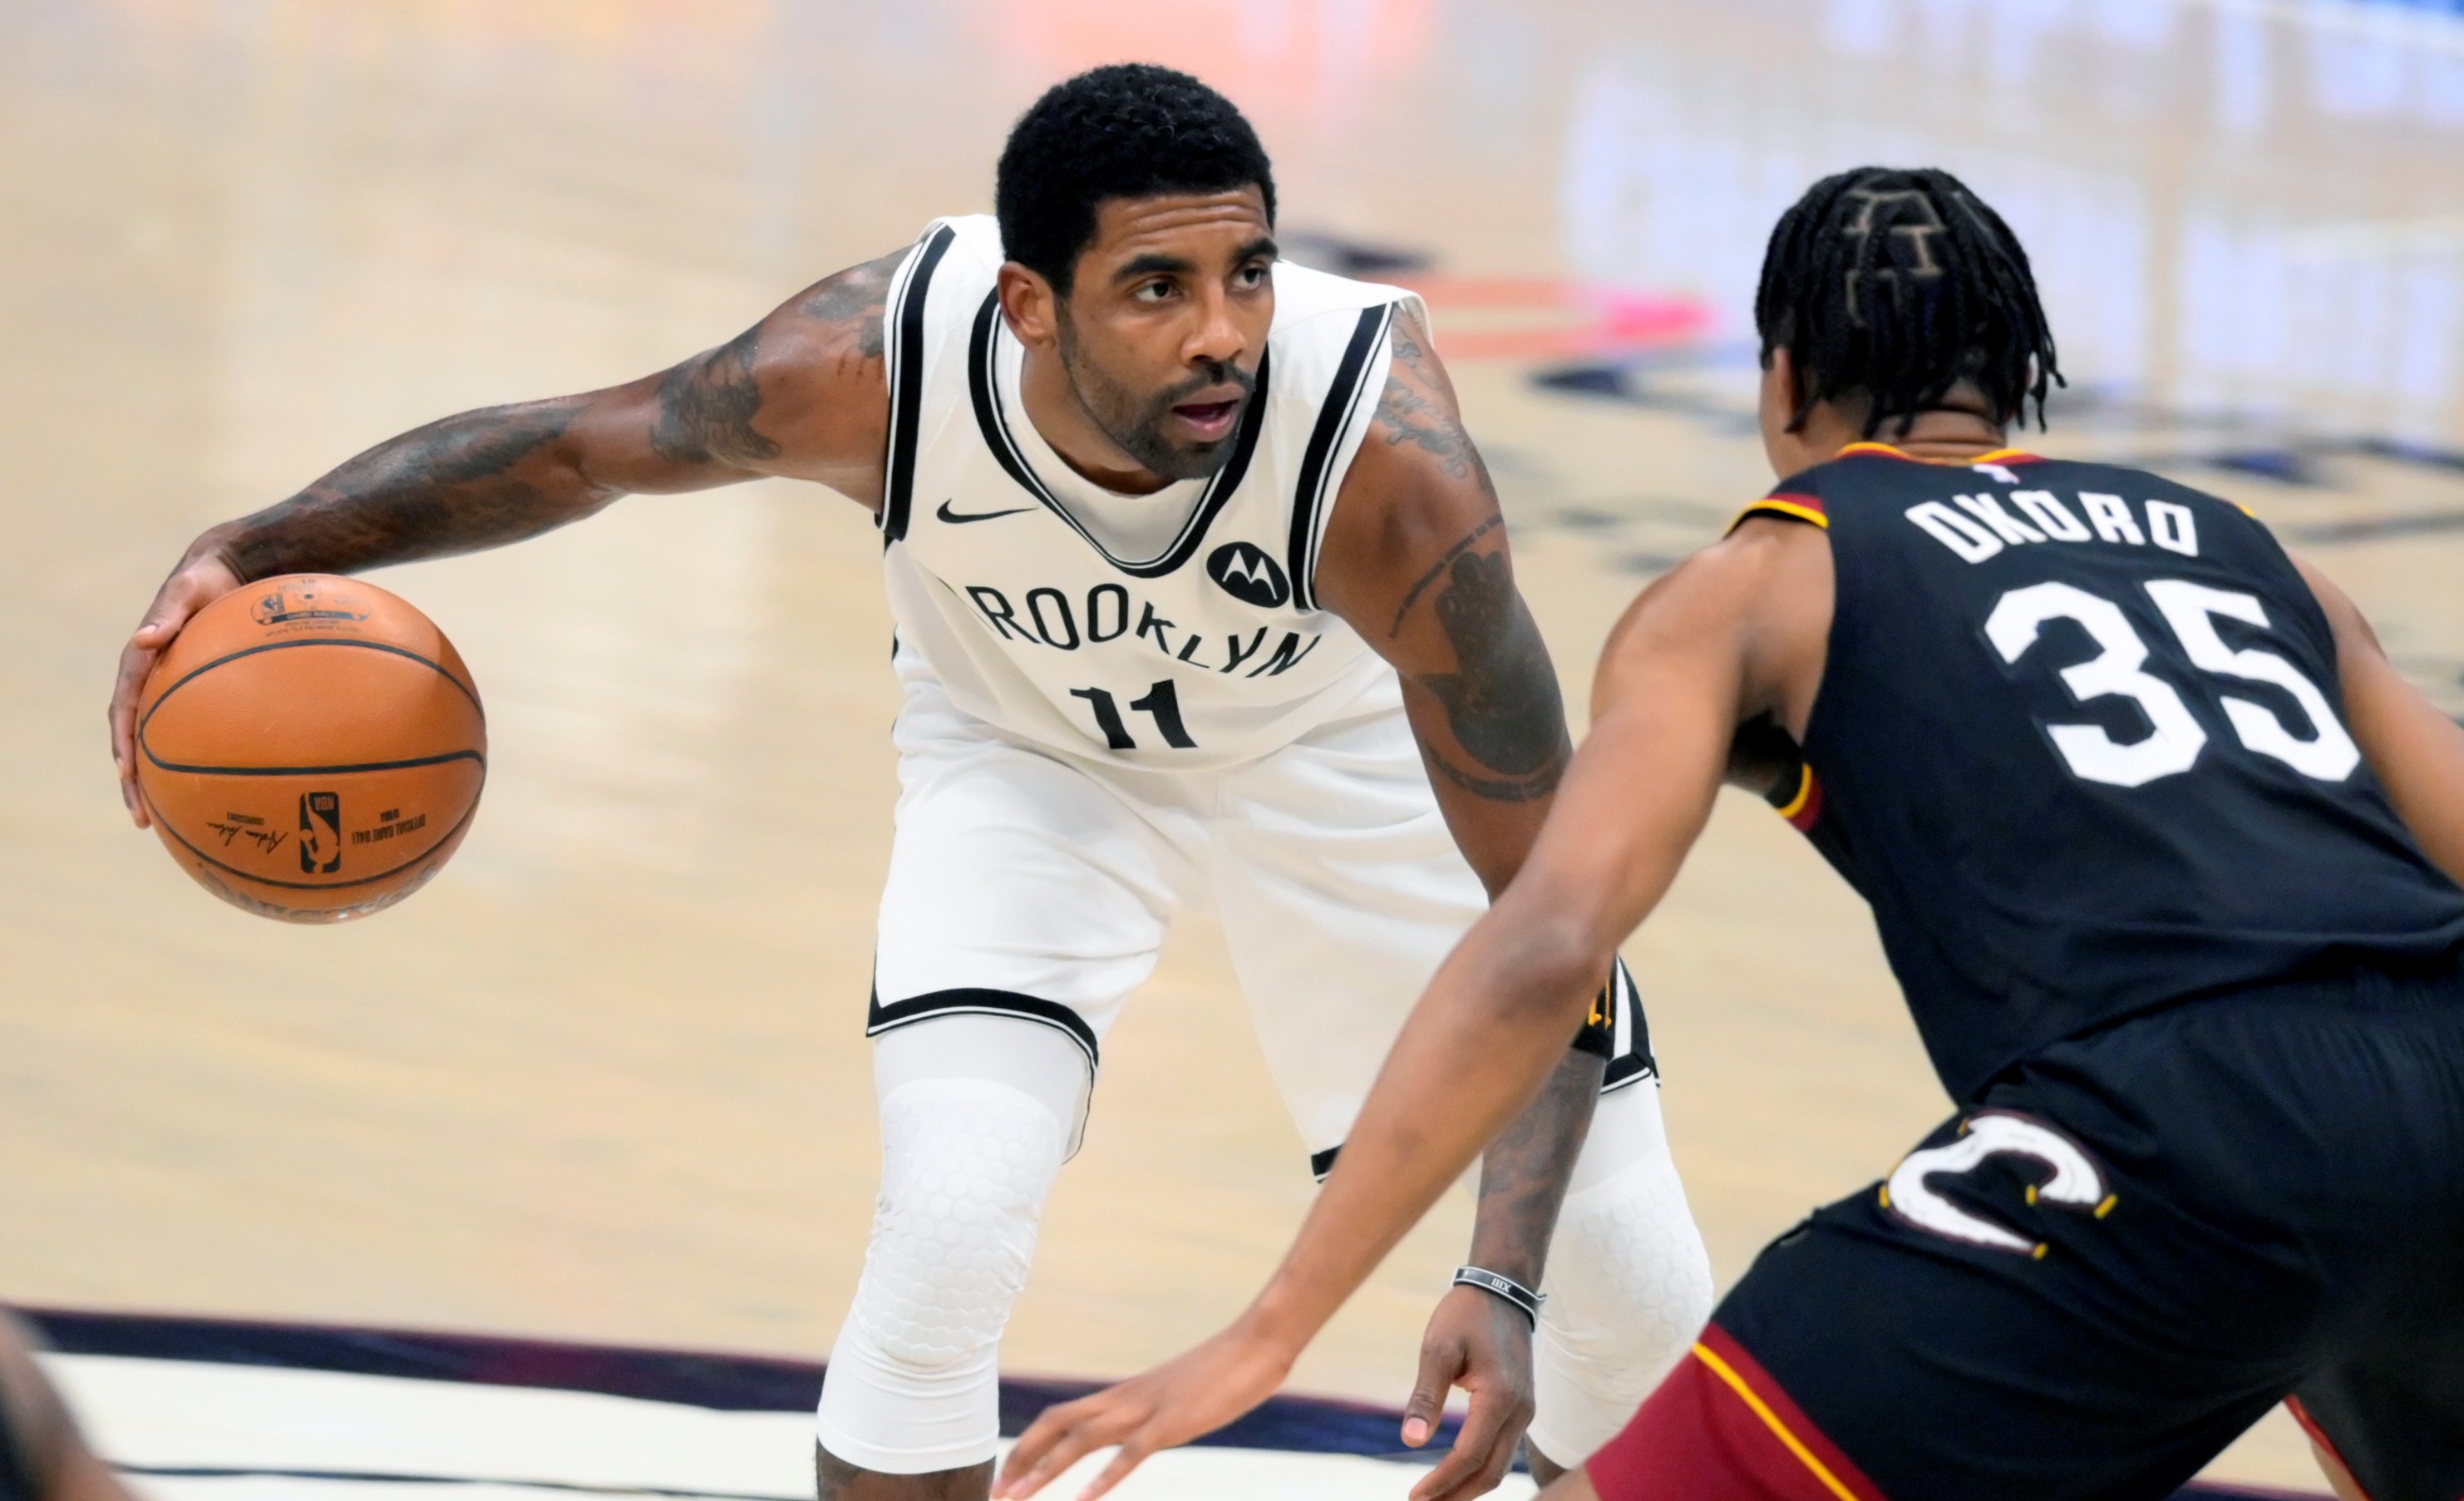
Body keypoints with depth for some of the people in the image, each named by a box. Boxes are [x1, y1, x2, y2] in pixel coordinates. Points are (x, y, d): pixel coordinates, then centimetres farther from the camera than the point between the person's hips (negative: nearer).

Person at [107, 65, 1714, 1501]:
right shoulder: (879, 364, -36)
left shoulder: (1385, 456, -42)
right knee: (947, 1232, -21)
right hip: (1028, 749, 0)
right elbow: (578, 444, -14)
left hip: (1333, 735, 0)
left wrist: (1505, 1284, -47)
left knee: (1632, 1286, 0)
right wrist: (253, 553, -25)